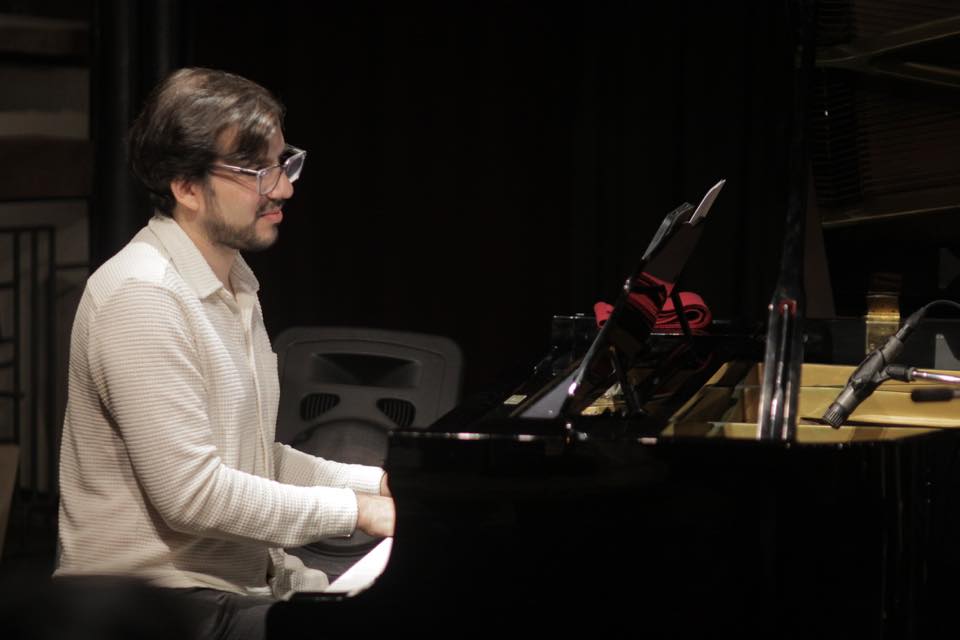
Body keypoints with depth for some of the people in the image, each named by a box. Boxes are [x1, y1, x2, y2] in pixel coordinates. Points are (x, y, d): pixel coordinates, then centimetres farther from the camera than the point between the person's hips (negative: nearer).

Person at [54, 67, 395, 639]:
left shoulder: (235, 287, 16)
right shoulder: (141, 298, -17)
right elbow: (191, 493, -23)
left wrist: (378, 482, 8)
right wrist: (354, 509, -16)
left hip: (242, 581, 9)